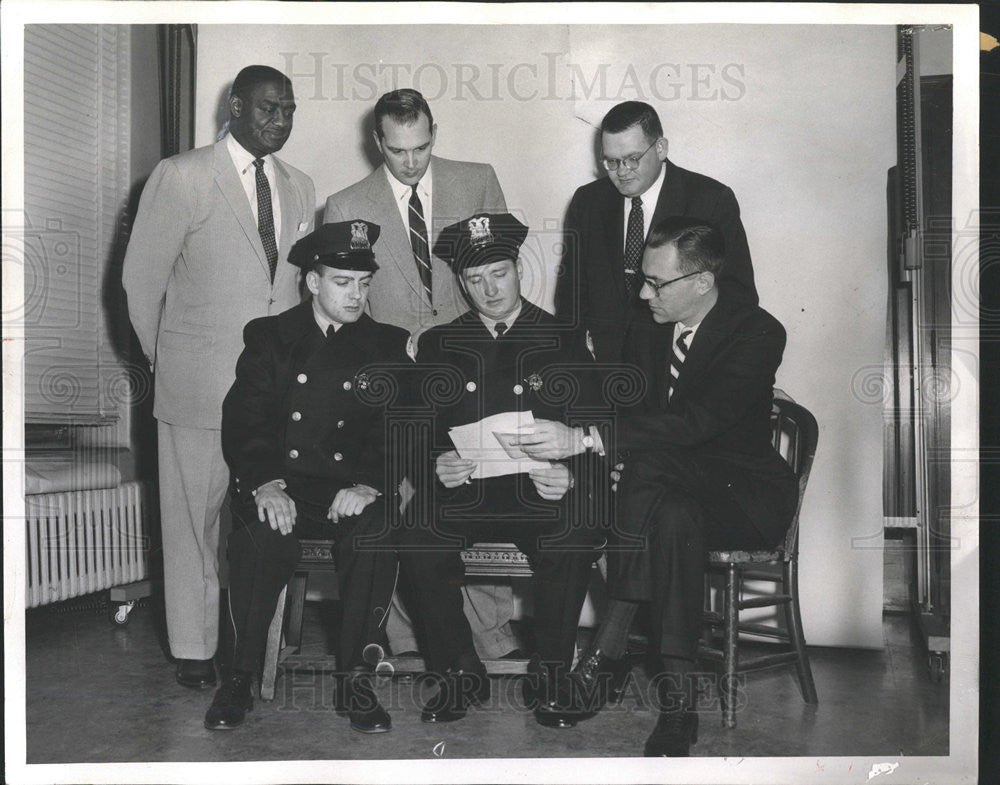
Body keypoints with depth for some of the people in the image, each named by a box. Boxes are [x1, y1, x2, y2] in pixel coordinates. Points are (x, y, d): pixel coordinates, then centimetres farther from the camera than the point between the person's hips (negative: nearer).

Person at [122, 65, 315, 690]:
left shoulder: (300, 188, 14)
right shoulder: (181, 176, -3)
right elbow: (142, 277, 0)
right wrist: (166, 362, 5)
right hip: (201, 377, -4)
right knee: (194, 516, 3)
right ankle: (195, 651, 16)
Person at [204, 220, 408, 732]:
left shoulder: (388, 346, 13)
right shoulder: (268, 338, 11)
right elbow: (243, 420, 2)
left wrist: (369, 484, -16)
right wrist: (265, 484, -17)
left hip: (353, 490, 1)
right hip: (280, 488, 0)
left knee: (376, 532, -32)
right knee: (261, 534, -32)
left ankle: (356, 676, -17)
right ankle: (241, 674, -14)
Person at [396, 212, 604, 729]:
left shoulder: (565, 340, 10)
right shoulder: (438, 344, 15)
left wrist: (567, 476, -17)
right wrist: (438, 465, -14)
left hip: (540, 492, -1)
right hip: (460, 488, 2)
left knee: (573, 545, -32)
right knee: (415, 541, -29)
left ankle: (549, 679, -8)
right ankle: (460, 673, -7)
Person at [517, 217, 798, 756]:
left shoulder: (757, 332, -16)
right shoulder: (646, 328, 4)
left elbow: (699, 420, -31)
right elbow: (624, 409, 9)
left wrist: (585, 439, -39)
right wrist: (613, 459, -17)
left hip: (742, 496, -4)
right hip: (666, 487, 5)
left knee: (645, 459, -36)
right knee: (675, 520, -35)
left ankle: (612, 642, -29)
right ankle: (676, 699, -33)